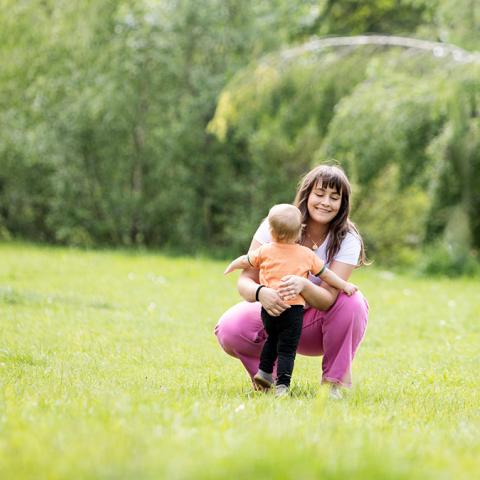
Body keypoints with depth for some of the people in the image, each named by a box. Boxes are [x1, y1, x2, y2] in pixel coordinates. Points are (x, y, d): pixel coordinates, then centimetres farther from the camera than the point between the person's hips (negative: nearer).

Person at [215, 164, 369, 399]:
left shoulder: (347, 241, -15)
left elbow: (328, 299, -25)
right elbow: (245, 280, -18)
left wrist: (303, 285, -48)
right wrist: (260, 292, -43)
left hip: (317, 326, 0)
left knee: (351, 301, -32)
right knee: (229, 329, -29)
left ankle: (336, 380, -13)